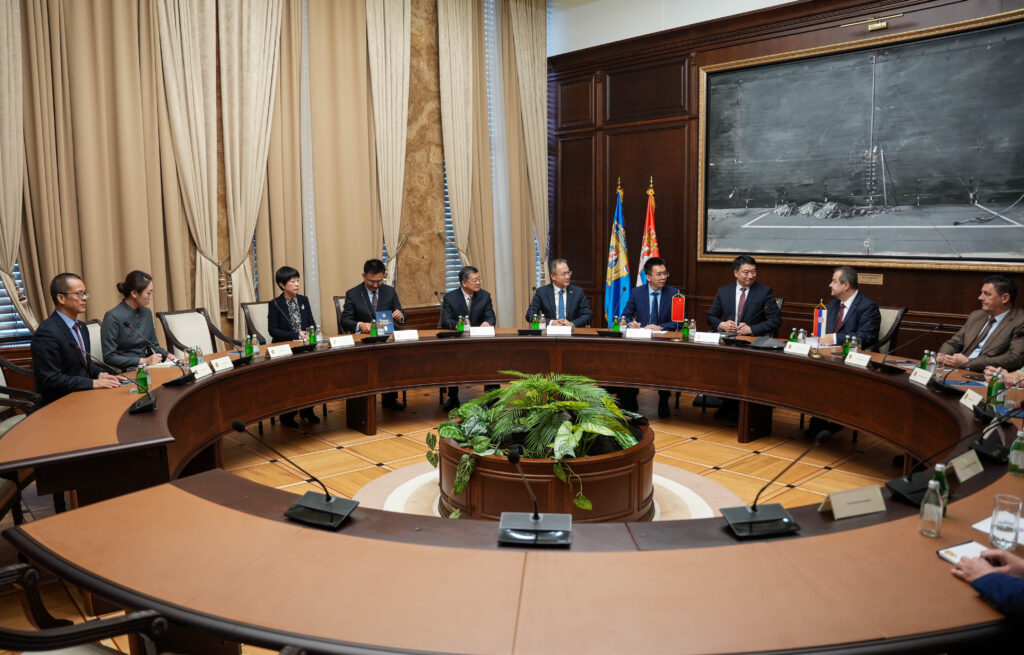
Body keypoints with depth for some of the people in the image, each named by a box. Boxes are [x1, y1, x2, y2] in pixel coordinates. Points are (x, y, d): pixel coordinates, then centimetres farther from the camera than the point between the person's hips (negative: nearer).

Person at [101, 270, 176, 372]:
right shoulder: (112, 317, -10)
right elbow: (109, 357, -12)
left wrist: (168, 355, 0)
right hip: (124, 371, -6)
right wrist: (144, 360, -18)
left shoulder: (146, 313, 11)